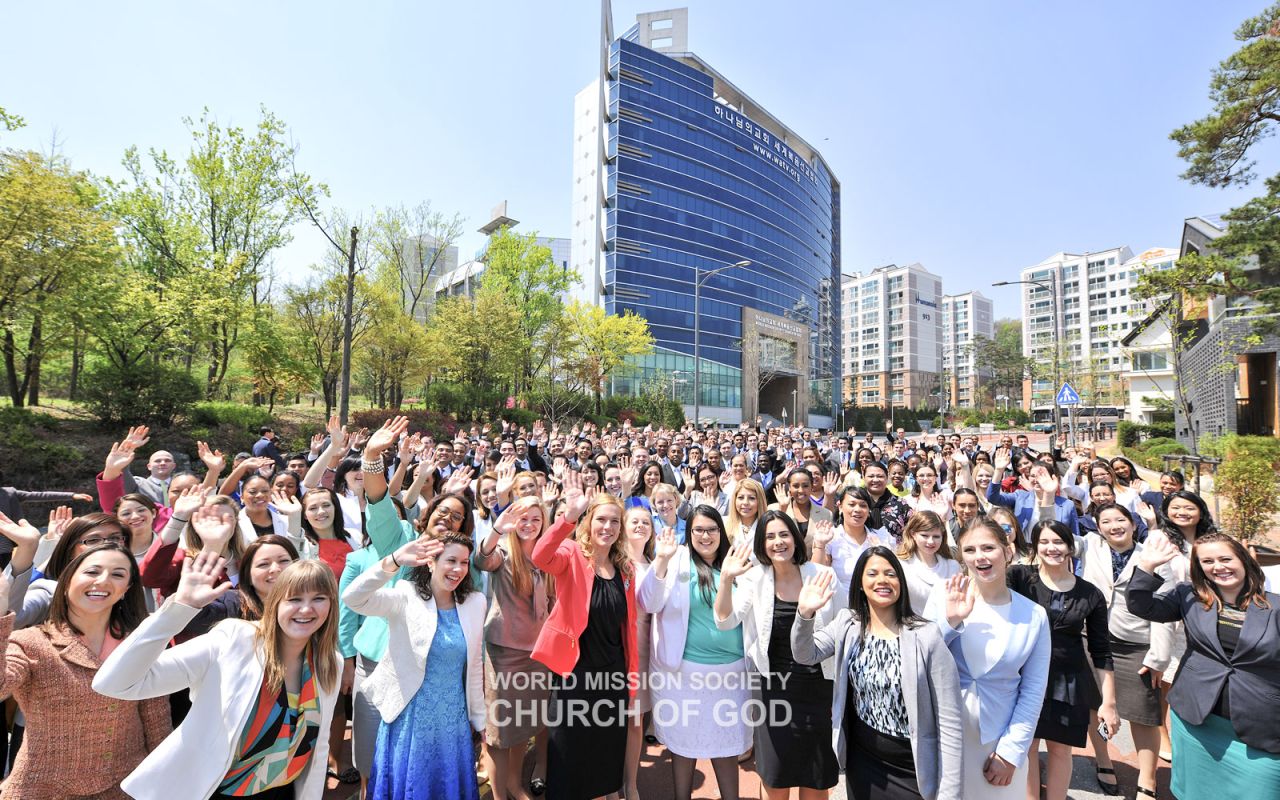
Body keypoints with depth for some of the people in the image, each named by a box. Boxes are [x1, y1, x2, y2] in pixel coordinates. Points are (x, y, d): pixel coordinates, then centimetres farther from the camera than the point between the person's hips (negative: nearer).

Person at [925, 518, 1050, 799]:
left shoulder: (1033, 616, -5)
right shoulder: (944, 596, -10)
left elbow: (1033, 691, 0)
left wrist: (1011, 751, -3)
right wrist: (949, 621, -21)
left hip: (1000, 741, 1)